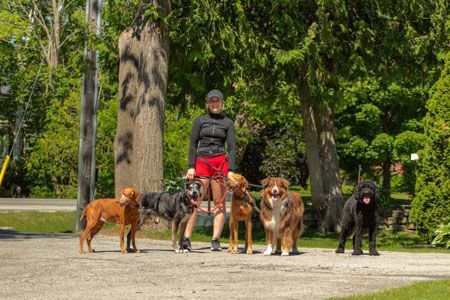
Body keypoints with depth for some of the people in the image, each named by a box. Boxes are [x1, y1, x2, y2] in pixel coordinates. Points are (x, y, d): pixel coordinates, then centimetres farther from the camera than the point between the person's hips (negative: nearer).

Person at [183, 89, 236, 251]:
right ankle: (186, 238, -8)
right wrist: (191, 167, -3)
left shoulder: (228, 123, 10)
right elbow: (193, 144, 6)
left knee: (219, 203, -1)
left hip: (221, 162, 1)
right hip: (201, 161, -1)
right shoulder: (200, 120, 10)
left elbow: (231, 147, 5)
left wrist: (231, 170, -6)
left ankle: (215, 240, 1)